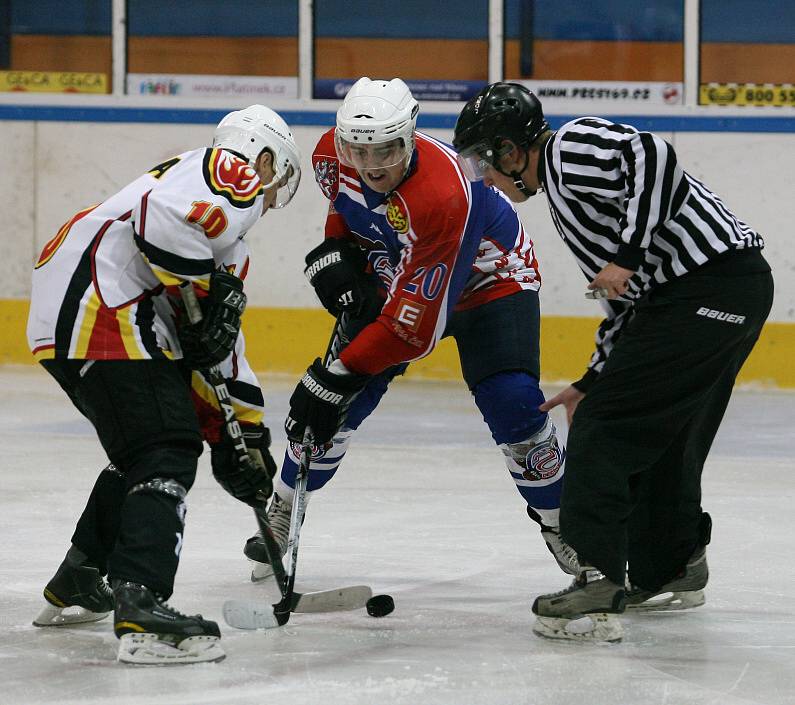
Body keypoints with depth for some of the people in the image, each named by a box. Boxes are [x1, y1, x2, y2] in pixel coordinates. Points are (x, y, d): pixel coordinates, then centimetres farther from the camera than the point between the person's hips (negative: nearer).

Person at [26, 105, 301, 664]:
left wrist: (241, 433, 26)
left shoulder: (226, 245, 30)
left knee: (143, 446, 25)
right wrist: (207, 295, -11)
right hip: (103, 307, -10)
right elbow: (163, 217, -20)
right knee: (166, 452, -14)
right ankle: (140, 608, -26)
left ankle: (77, 585, 33)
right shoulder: (235, 175, 0)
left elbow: (220, 342, 29)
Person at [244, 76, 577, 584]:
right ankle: (281, 517, 14)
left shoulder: (443, 195, -42)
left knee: (512, 405, -21)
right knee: (339, 403, -6)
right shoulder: (333, 155, -22)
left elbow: (415, 322, -39)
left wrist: (340, 375, -38)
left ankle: (560, 523, 3)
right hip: (392, 275, 5)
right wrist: (335, 252, -9)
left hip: (491, 279, -5)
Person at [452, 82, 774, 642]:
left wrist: (627, 255, -20)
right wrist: (594, 381, 27)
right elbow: (629, 302, 28)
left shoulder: (573, 148, -4)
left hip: (705, 289, -10)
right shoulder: (563, 187, 26)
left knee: (604, 430, -9)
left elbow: (654, 158, -22)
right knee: (667, 435, 25)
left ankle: (599, 585, -14)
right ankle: (670, 570, 41)